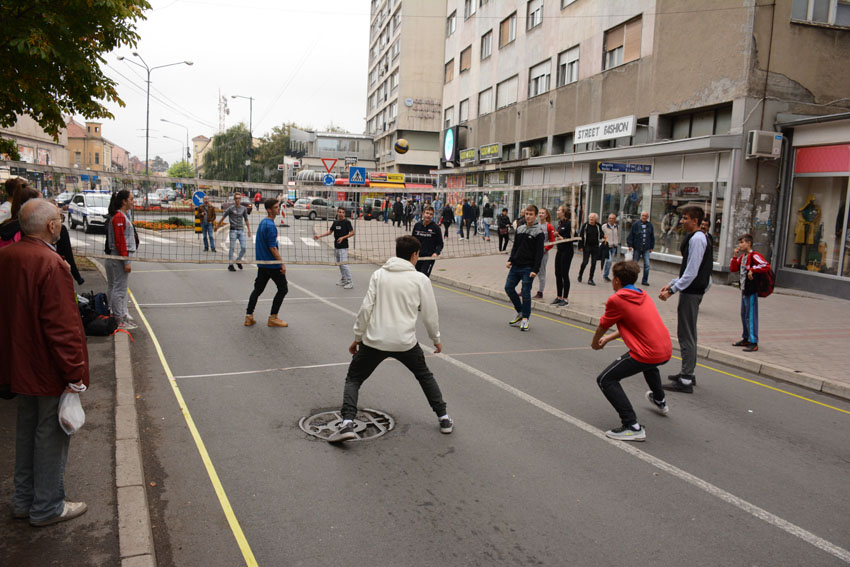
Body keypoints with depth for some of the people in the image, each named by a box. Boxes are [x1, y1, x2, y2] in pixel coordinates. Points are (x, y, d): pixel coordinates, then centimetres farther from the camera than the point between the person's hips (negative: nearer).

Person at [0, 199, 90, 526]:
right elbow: (63, 327, -25)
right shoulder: (51, 265, -25)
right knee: (51, 434, 6)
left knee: (27, 429, 21)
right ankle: (47, 508, 21)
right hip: (49, 370, -9)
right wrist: (74, 374, -18)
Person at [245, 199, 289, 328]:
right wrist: (282, 263, -21)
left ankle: (249, 316, 13)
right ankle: (273, 318, 3)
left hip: (262, 263, 9)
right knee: (283, 289, 2)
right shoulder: (270, 226, -19)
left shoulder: (262, 222, 11)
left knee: (258, 289, 13)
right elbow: (272, 248, -23)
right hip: (272, 264, -9)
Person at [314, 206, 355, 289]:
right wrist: (319, 236, 13)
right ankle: (343, 280, 26)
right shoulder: (335, 222, 10)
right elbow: (330, 232, 19)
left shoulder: (347, 222, -9)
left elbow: (352, 233, -11)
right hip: (336, 246, 7)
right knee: (339, 264, 13)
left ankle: (350, 282, -8)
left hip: (343, 247, -7)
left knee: (343, 264, -12)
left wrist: (343, 237, -21)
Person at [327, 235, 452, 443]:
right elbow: (430, 314, 2)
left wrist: (357, 337, 8)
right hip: (405, 342, 0)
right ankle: (444, 419, 26)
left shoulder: (379, 274, 1)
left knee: (353, 379, 16)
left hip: (374, 340, 0)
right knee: (425, 376, 26)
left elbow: (366, 308, -3)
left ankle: (347, 423, -3)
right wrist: (436, 339, 18)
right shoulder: (421, 279, -2)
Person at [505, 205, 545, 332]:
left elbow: (539, 253, -11)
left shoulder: (538, 232, -7)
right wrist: (510, 260, 2)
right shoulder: (519, 228, 12)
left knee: (526, 292, -4)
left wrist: (535, 270, -18)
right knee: (509, 287, 5)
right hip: (516, 266, 6)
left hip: (528, 268, -6)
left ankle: (525, 318, 10)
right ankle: (520, 312, 21)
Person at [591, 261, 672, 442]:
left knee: (605, 380, -3)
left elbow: (602, 326, 4)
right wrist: (608, 338, 27)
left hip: (649, 354, -9)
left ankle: (633, 427, -11)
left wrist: (595, 343, 24)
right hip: (666, 350, 9)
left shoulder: (616, 299, -10)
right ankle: (660, 401, 64)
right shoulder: (642, 294, 14)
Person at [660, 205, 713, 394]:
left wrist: (672, 290, -20)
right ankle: (688, 373, 30)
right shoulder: (693, 238, 15)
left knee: (686, 335, -7)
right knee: (688, 334, 19)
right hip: (692, 290, 11)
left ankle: (685, 381, -3)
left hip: (692, 291, -11)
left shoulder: (697, 239, -17)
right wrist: (672, 284, 16)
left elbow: (691, 272, -22)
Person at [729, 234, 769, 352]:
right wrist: (735, 256, 3)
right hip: (744, 290, 9)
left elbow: (767, 266, -26)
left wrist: (752, 269, -24)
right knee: (744, 315, 16)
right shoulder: (742, 256, 12)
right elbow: (732, 268, 13)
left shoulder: (754, 256, -14)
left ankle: (753, 342, -2)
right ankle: (746, 339, 27)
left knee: (751, 316, -6)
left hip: (751, 290, -9)